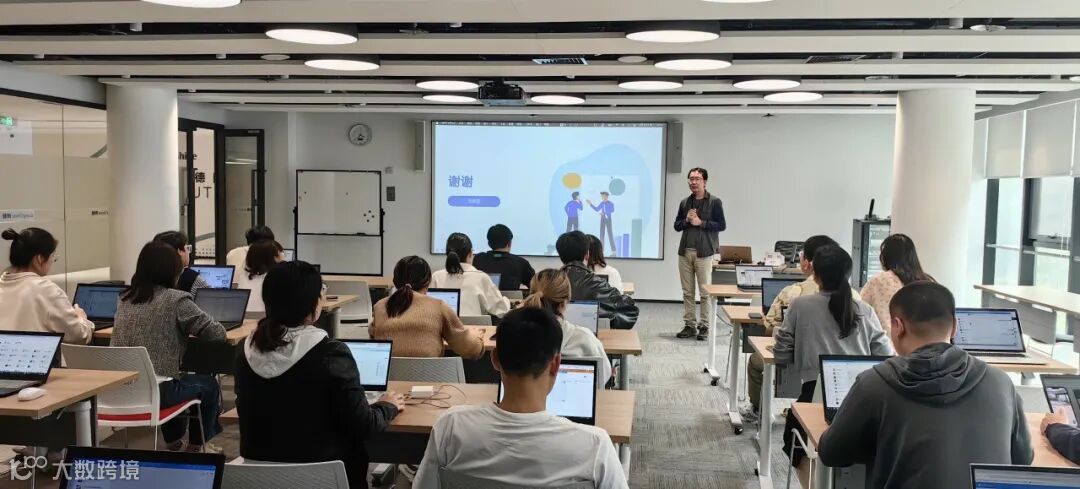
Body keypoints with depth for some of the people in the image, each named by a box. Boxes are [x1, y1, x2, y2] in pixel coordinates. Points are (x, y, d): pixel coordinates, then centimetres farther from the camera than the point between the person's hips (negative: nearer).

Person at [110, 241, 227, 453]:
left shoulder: (125, 299, 9)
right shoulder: (176, 300, -11)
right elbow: (217, 334, -8)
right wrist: (187, 328, 12)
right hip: (155, 390, -7)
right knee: (208, 384, 23)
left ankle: (173, 442, 51)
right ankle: (197, 446, 36)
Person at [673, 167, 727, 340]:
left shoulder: (714, 202, 0)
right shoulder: (684, 202, 13)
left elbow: (722, 225, -5)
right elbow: (677, 226, 15)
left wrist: (701, 223, -12)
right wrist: (687, 220, -5)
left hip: (704, 252, -4)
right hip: (685, 251, 5)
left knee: (705, 292, -2)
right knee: (687, 292, 6)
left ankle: (704, 326, 4)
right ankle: (690, 325, 13)